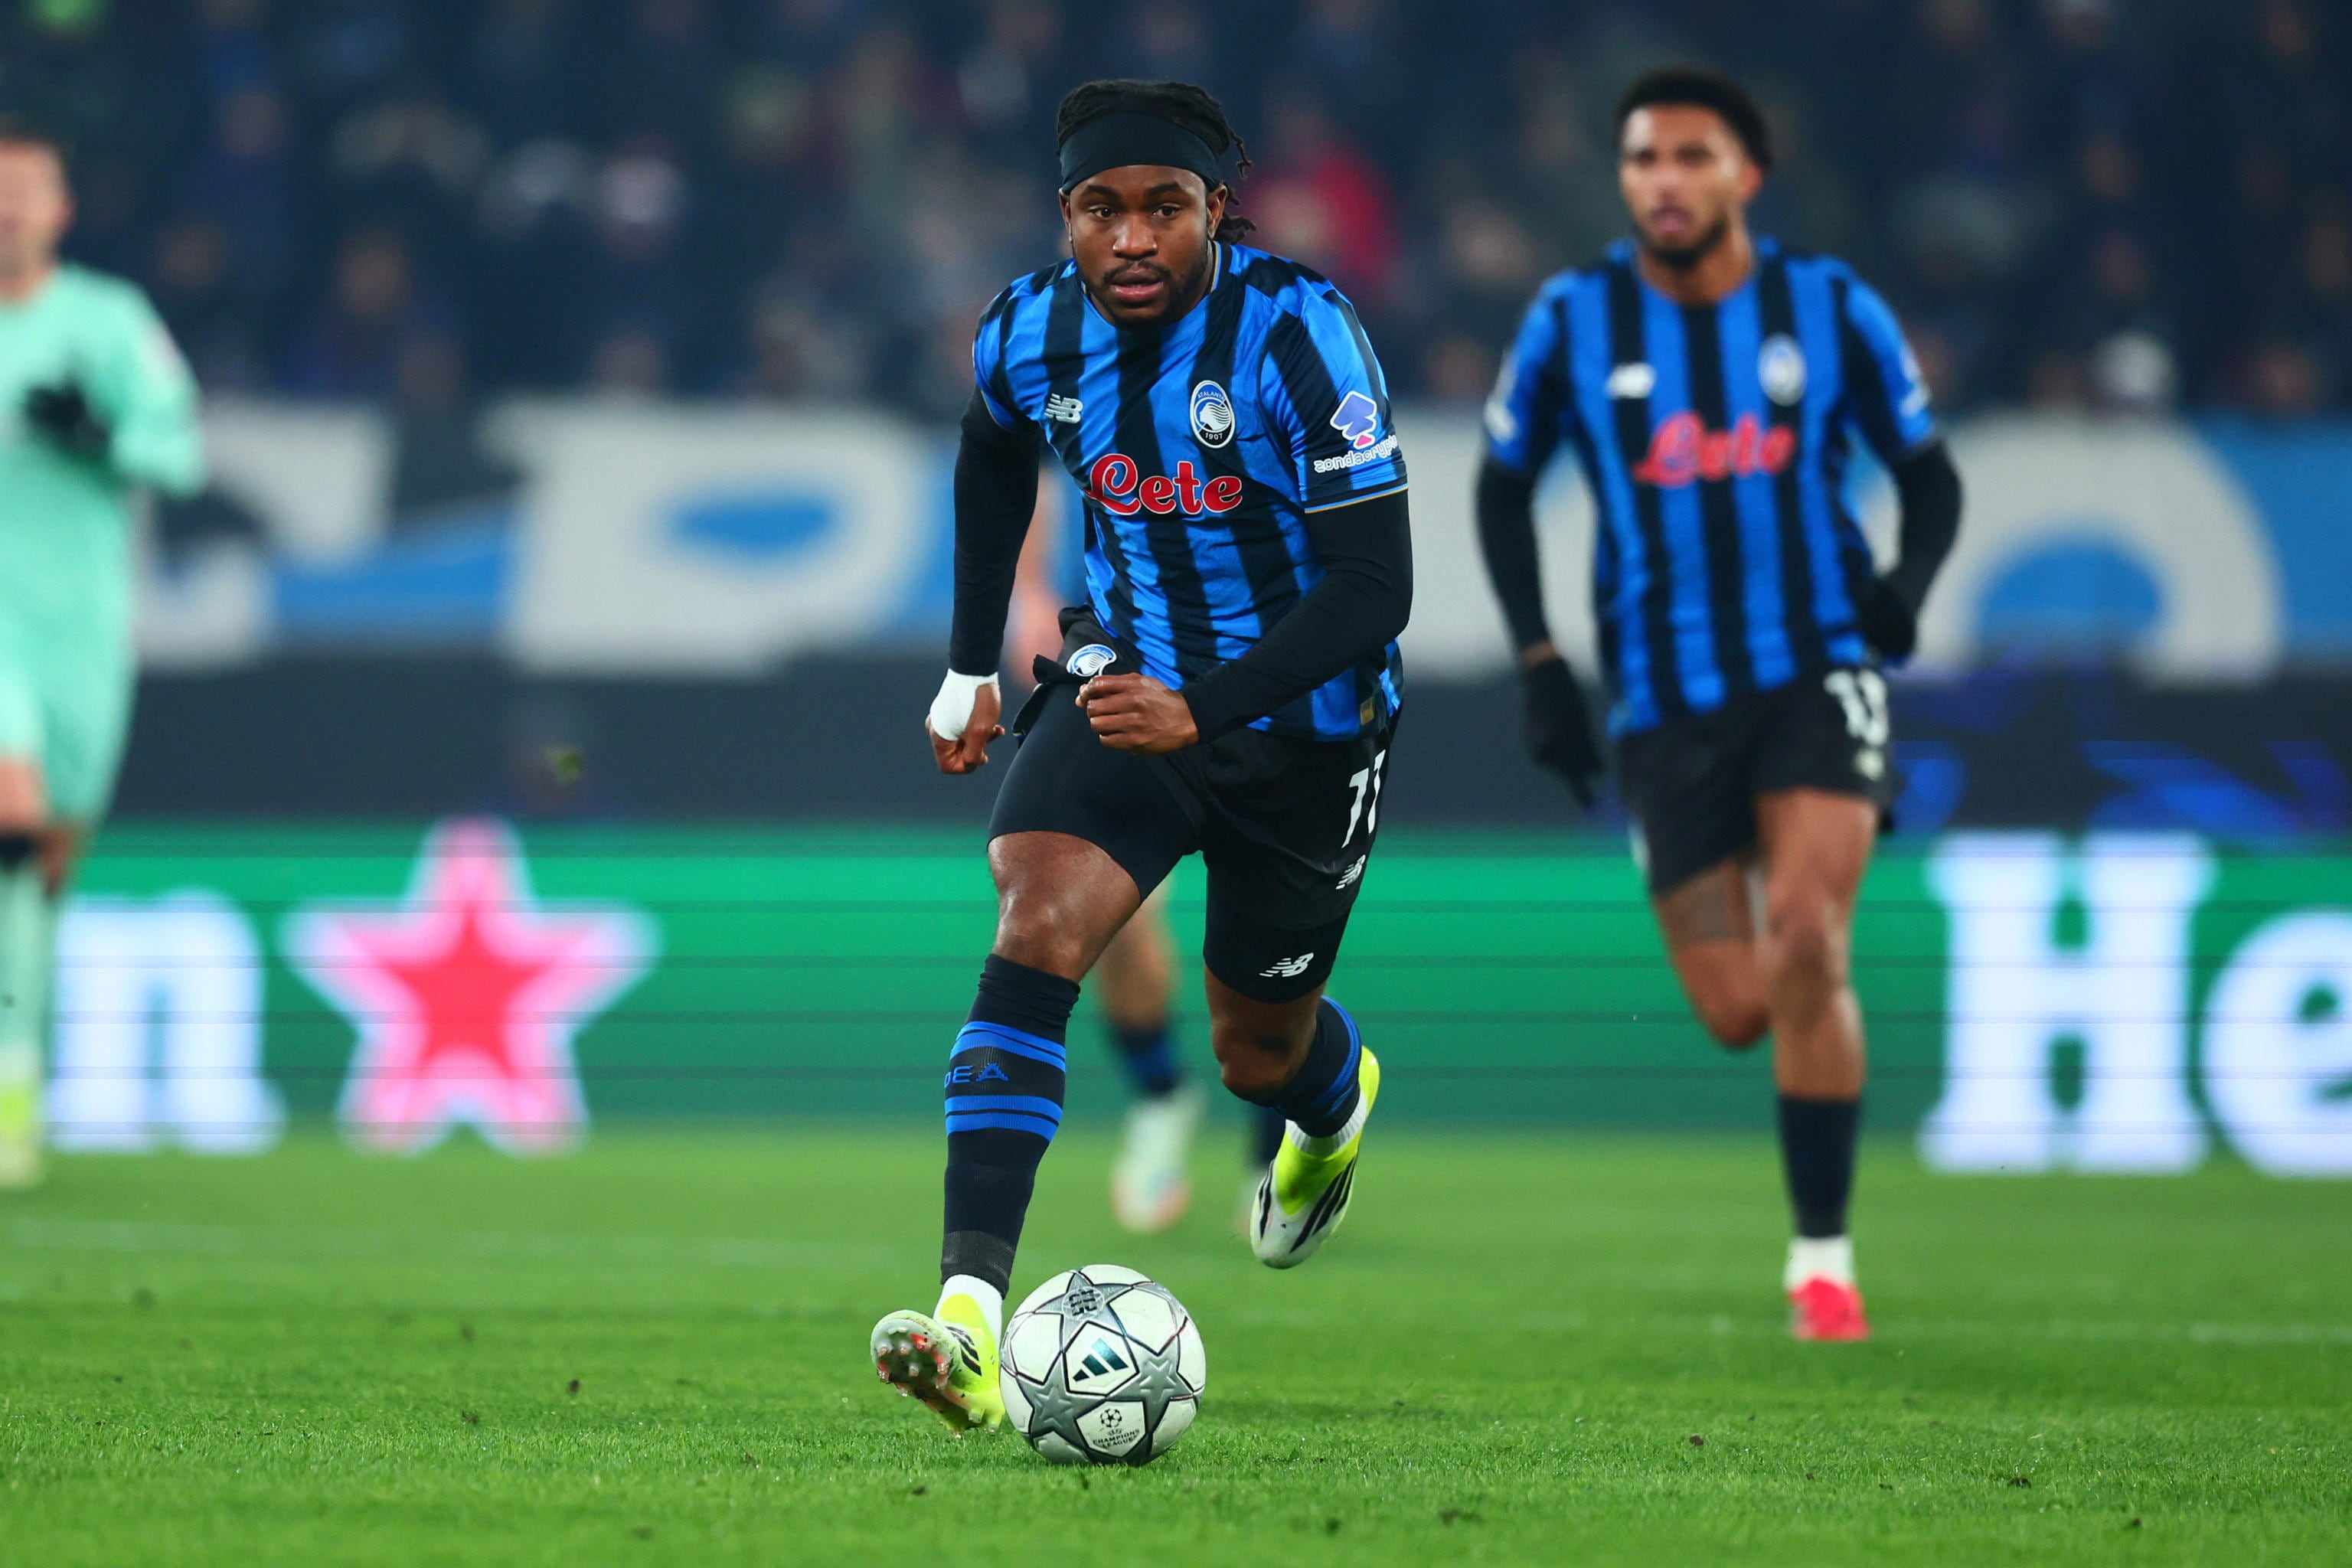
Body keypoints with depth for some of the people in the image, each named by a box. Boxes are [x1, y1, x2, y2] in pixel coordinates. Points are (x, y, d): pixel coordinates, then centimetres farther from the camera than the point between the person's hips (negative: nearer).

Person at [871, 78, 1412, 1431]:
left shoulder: (1295, 332, -25)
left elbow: (1374, 586, -27)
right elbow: (996, 452, 17)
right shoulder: (1032, 335, -9)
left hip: (1301, 724, -2)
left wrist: (1199, 709, -36)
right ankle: (972, 1319, -34)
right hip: (1124, 679, 3)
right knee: (1036, 925, -25)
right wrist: (971, 664, 17)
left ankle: (1337, 1095, 57)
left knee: (1258, 1050, 15)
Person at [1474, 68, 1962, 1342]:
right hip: (1665, 700, 1)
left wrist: (1906, 582, -11)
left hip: (1817, 674, -1)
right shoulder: (1572, 322, -1)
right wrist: (1538, 663, 3)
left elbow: (1926, 473, 10)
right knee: (1736, 1016, -3)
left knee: (1804, 936, -22)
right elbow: (1505, 485, 13)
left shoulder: (1831, 311, -1)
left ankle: (1822, 1255, -12)